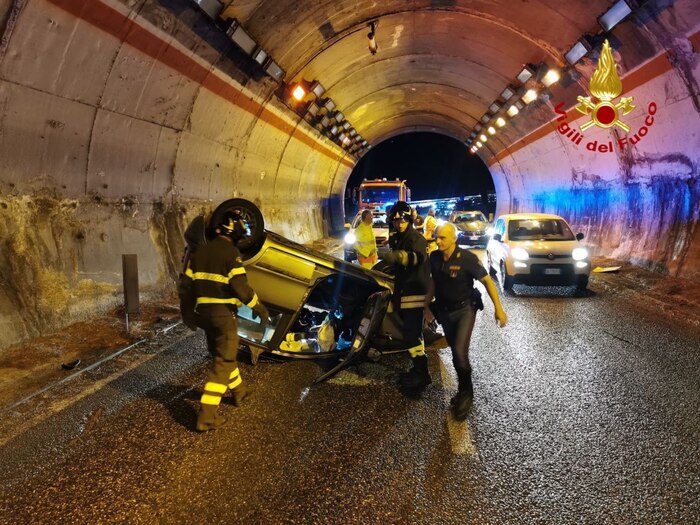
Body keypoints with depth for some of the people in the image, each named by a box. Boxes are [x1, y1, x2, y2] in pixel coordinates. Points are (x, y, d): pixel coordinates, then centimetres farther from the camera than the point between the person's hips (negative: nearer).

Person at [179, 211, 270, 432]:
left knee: (221, 354, 24)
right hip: (223, 313, -8)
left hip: (203, 312, 8)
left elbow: (186, 285, 11)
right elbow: (240, 286, -20)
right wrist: (259, 307, -8)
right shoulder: (231, 252, -13)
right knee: (222, 362, -3)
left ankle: (239, 391, 42)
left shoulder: (200, 251, 9)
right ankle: (207, 416, -6)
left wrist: (187, 312, 22)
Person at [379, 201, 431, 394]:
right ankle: (419, 370, 27)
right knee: (412, 332, 16)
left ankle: (421, 374, -3)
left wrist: (405, 256, -60)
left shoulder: (416, 239, -16)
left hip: (415, 293, -10)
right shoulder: (396, 238, 13)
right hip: (403, 292, 10)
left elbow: (419, 257, -40)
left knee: (412, 334, -13)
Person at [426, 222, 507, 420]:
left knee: (460, 352, -17)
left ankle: (466, 393, 5)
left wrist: (498, 309, -18)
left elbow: (487, 281, -14)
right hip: (444, 311, 5)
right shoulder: (434, 257, -5)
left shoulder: (467, 258, -19)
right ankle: (464, 390, 34)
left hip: (465, 309, -5)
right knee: (456, 353, 15)